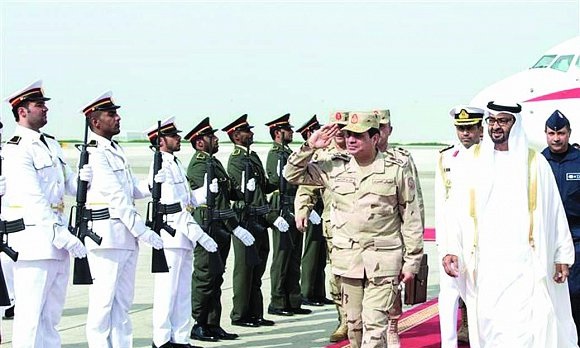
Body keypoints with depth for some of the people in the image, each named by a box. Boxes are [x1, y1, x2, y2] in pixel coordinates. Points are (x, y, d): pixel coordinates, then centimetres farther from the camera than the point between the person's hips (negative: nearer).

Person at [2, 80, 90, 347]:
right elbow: (34, 200, -19)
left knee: (52, 315, 14)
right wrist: (64, 237, -22)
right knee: (30, 315, -7)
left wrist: (82, 177, -6)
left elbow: (69, 185, 18)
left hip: (58, 241, 9)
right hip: (34, 242, -9)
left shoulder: (51, 144, 16)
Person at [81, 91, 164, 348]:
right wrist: (141, 230, -17)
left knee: (123, 300, 11)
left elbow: (134, 190, 20)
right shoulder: (93, 154, -11)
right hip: (107, 234, -9)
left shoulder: (117, 150, 18)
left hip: (127, 236, 9)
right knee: (104, 300, -6)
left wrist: (154, 182, -1)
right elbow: (116, 196, -16)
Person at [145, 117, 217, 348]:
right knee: (167, 290, -3)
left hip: (184, 237, 9)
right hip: (171, 234, -9)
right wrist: (200, 235, -20)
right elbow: (173, 206, -19)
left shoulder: (176, 164, 17)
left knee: (183, 291, 12)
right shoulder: (161, 167, -13)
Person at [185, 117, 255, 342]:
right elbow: (214, 199, -19)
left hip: (220, 230, 10)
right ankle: (199, 326, 1)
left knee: (216, 279, 12)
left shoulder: (213, 162, 18)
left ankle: (213, 325, 16)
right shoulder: (199, 165, -13)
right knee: (204, 277, -5)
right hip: (207, 228, -10)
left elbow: (227, 193, 22)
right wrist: (235, 227, -21)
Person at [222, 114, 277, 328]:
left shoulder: (253, 156, 17)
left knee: (257, 268, 13)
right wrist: (270, 216, -17)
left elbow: (264, 186, 20)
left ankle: (255, 314, 20)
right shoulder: (236, 160, -13)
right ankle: (240, 315, 4)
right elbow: (251, 193, -18)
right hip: (247, 219, -9)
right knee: (245, 268, -3)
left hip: (259, 221, 9)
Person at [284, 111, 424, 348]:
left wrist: (412, 261, 0)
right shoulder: (335, 167, 5)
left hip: (383, 260, -4)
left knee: (374, 324, -9)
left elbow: (411, 219, 1)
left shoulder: (397, 170, -2)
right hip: (348, 258, 4)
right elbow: (293, 175, 11)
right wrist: (310, 146, -2)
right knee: (354, 322, 12)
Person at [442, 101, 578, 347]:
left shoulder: (534, 162, 6)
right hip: (484, 264, 1)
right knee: (487, 327, 1)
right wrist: (452, 249, -9)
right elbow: (456, 209, 3)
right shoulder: (472, 160, 7)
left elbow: (554, 211, 8)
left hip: (523, 264, -1)